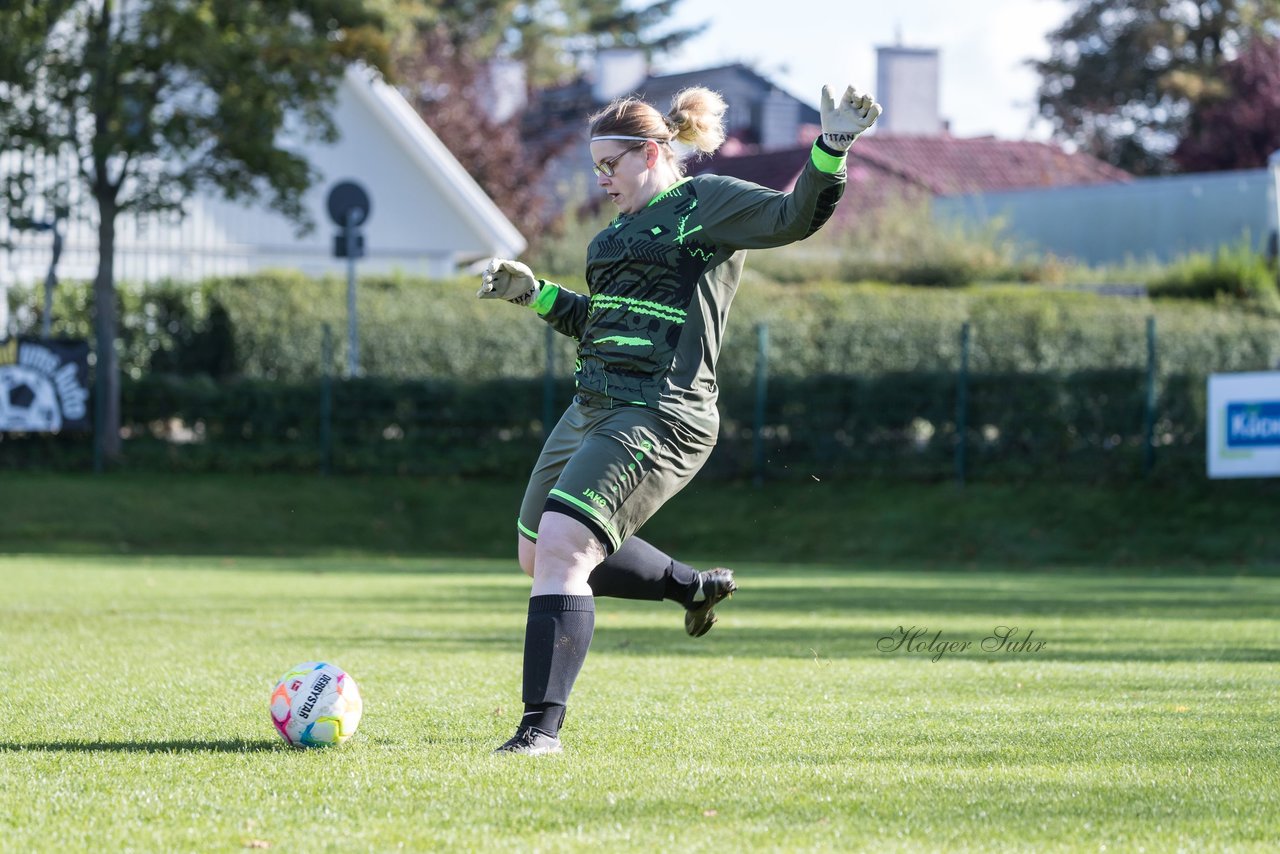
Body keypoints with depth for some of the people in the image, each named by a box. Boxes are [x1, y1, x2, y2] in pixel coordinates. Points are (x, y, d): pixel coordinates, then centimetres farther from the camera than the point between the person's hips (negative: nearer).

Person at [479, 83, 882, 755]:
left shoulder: (707, 202, -4)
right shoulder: (627, 227, 22)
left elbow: (795, 216, -17)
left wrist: (832, 147, -31)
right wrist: (532, 292, 22)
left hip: (656, 418, -10)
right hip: (592, 412, 10)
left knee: (561, 550, -20)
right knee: (539, 556, 19)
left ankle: (543, 726, -18)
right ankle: (697, 587, 36)